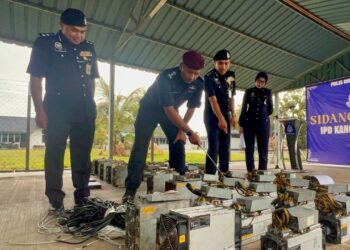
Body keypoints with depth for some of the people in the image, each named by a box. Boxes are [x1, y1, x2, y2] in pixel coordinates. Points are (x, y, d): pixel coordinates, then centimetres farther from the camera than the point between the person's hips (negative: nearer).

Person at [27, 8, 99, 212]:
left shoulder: (89, 48, 10)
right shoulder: (45, 43, -1)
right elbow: (36, 79, -4)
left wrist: (91, 106, 12)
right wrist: (40, 111, -10)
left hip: (85, 113, 4)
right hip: (57, 112, -3)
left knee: (83, 157, 9)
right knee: (54, 156, 3)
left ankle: (82, 199, 22)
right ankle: (56, 202, 16)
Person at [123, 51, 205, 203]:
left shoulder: (199, 83, -18)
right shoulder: (166, 78, -36)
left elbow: (191, 107, -6)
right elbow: (169, 110, -38)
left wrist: (182, 130, -11)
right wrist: (190, 132, -39)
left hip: (170, 111, 5)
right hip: (149, 109, -5)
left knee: (178, 144, -3)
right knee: (140, 147, -13)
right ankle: (130, 190, -10)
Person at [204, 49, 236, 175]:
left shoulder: (231, 76, 5)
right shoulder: (209, 77, -15)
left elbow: (231, 97, 12)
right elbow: (213, 100, -22)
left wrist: (233, 115, 7)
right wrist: (221, 119, -29)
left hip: (226, 116, 6)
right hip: (212, 117, -6)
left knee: (225, 148, 9)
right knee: (214, 147, -9)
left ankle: (224, 174, 19)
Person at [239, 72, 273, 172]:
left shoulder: (268, 92, 11)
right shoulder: (249, 91, 8)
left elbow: (270, 110, 16)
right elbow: (243, 108, 6)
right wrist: (241, 124, 2)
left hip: (263, 124, 1)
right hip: (249, 123, 0)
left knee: (263, 150, 1)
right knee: (249, 149, 1)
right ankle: (250, 171, 7)